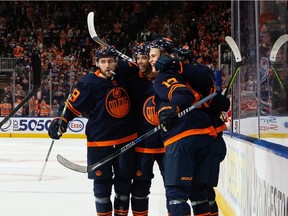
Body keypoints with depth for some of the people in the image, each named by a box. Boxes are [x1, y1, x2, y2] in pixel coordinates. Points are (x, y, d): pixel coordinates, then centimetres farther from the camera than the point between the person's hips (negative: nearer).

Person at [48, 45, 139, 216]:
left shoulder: (124, 73, -1)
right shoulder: (89, 83, -14)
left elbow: (136, 67, 21)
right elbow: (73, 105, -9)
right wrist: (60, 121, -18)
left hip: (126, 138, 4)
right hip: (100, 140, -4)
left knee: (124, 180, 13)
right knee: (102, 182, 2)